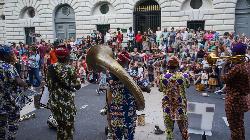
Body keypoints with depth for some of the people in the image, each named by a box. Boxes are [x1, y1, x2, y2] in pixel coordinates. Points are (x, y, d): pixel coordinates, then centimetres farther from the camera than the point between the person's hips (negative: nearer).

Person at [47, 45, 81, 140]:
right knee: (68, 128, 11)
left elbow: (49, 84, 5)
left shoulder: (51, 67, -2)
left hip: (54, 101, 5)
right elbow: (78, 86, -8)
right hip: (67, 102, -5)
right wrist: (76, 73, 7)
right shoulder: (70, 69, -14)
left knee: (60, 126, 24)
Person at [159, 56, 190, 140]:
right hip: (181, 105, 0)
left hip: (167, 106, 0)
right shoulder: (184, 76, -13)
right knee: (183, 127, 19)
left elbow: (160, 89, 4)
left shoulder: (163, 77, -12)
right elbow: (187, 85, 8)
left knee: (169, 128, 14)